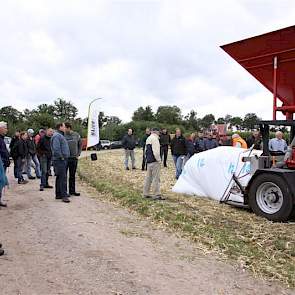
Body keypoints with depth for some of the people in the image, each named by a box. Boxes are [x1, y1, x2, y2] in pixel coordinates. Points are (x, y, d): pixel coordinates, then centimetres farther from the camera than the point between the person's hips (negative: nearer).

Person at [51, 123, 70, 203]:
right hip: (59, 160, -11)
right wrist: (61, 157, -17)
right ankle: (64, 195, -11)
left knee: (60, 177, 13)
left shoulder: (60, 135, 20)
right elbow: (56, 149, -24)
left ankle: (58, 194, 19)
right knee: (63, 177, -11)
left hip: (63, 160, 11)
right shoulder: (56, 136, -13)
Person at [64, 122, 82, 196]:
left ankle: (72, 191, 23)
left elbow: (80, 145, 11)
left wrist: (78, 154, 4)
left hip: (74, 158, 3)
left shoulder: (76, 135, 0)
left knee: (72, 175, 12)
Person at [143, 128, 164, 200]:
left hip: (149, 161, 10)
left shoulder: (148, 139, 18)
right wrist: (159, 160, -13)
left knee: (148, 178, 14)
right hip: (154, 161, -10)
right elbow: (156, 151, -20)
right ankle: (157, 195, -4)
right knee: (156, 178, -6)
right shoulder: (154, 138, -13)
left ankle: (146, 194, 19)